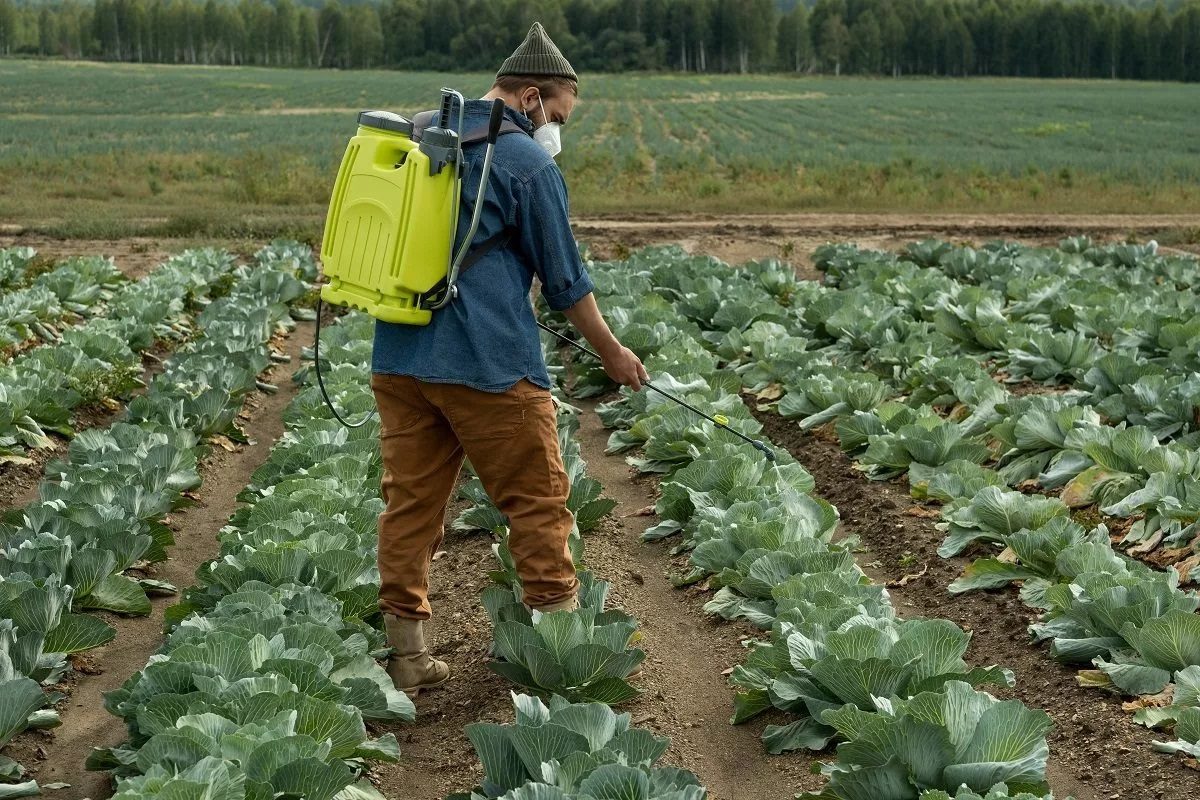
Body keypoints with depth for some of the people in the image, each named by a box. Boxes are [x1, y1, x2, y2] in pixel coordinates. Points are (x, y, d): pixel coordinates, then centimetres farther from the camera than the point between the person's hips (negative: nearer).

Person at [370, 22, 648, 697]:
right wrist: (614, 353, 11)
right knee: (538, 501, 6)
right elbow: (566, 279, -1)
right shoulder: (529, 163, -7)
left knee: (411, 501, 10)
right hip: (489, 365, -6)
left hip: (399, 357, 7)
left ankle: (406, 655, 12)